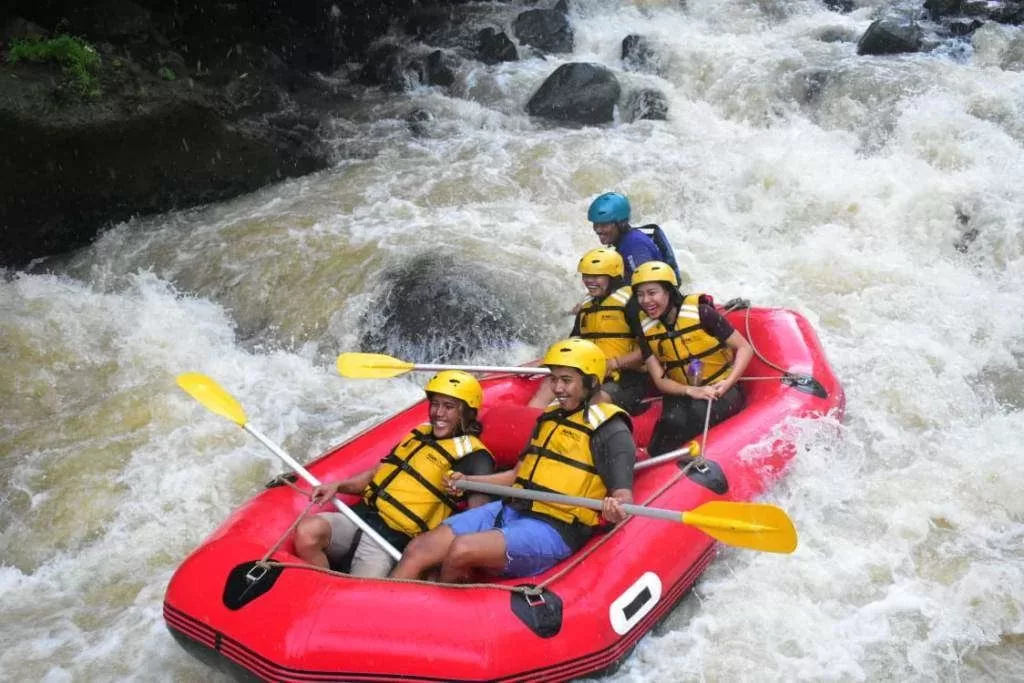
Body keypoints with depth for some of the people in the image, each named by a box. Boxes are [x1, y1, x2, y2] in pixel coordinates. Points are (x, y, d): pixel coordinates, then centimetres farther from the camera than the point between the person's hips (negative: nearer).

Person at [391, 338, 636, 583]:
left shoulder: (610, 430, -5)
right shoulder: (550, 417, 19)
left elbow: (623, 496, -14)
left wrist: (615, 509, -37)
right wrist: (468, 481, 15)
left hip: (552, 532, -8)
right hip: (509, 509, 8)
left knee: (461, 549, -30)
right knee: (418, 549, -8)